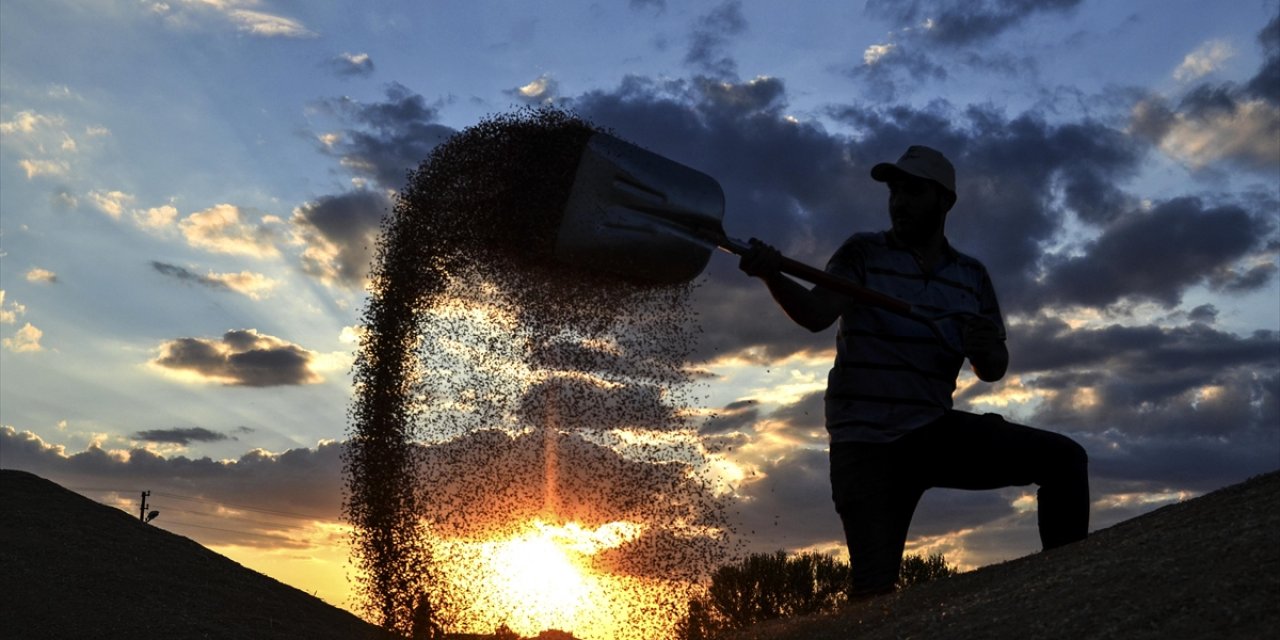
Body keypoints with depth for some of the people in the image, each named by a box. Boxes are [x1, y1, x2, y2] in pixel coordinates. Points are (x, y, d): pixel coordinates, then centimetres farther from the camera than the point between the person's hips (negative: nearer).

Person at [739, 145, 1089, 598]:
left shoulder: (972, 276, 10)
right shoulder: (863, 253, 1)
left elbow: (992, 372, 13)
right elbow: (816, 313, -16)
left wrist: (987, 352, -12)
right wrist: (772, 276, -37)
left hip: (935, 430, 4)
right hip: (865, 442, -3)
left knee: (1064, 458, -10)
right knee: (875, 588, -13)